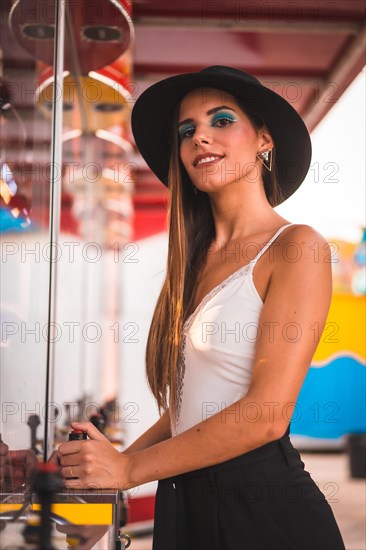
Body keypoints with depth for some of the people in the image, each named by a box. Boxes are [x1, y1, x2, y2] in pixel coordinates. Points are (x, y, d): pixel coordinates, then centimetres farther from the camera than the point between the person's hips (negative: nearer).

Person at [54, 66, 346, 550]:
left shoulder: (296, 248, -11)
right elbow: (189, 402, 10)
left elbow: (266, 416, -18)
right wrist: (114, 458, -2)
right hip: (184, 498, 6)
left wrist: (130, 468, -11)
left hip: (262, 498, -6)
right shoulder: (199, 258, 10)